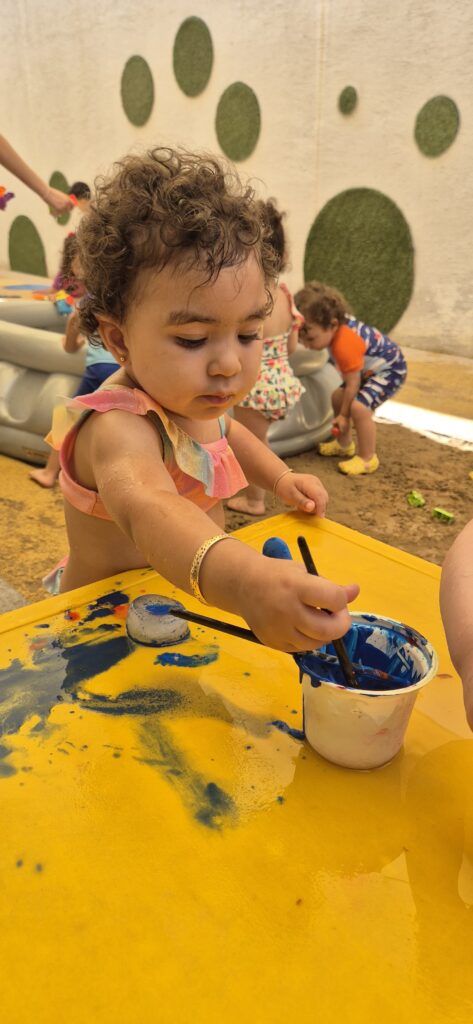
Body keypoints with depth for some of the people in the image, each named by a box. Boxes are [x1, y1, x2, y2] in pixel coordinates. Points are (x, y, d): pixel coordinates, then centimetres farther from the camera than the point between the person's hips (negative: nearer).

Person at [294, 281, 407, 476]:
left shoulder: (344, 346, -37)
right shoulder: (338, 319, -14)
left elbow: (352, 385, -27)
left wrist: (344, 415, -14)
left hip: (389, 370, -10)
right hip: (370, 368, 10)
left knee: (359, 407, -27)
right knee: (338, 397, 14)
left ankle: (368, 459, -10)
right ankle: (344, 444, 32)